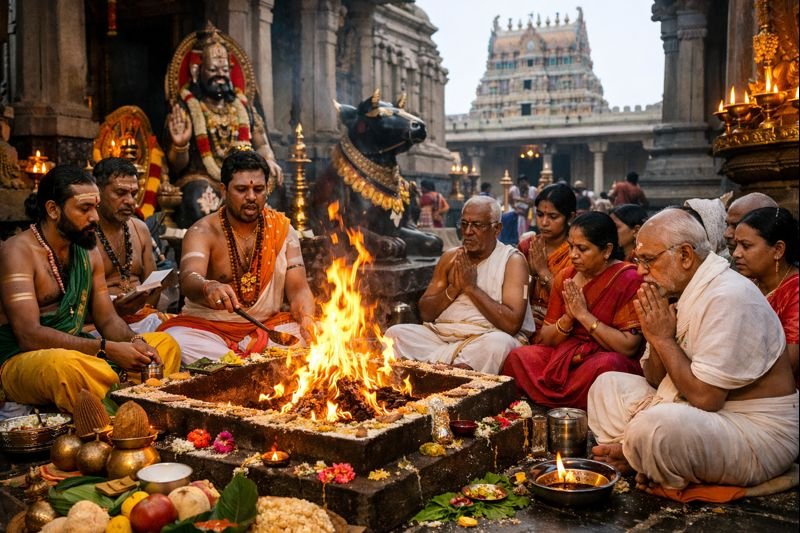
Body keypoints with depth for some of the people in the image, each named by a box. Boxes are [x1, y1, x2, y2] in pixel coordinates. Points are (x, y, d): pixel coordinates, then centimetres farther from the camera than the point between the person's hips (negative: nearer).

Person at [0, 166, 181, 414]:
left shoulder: (88, 251, 11)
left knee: (165, 344, -1)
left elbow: (107, 319, 13)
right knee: (67, 364, -40)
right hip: (20, 363, -8)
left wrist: (135, 343, -11)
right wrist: (108, 349, -27)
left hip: (77, 353, 8)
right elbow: (29, 335, -22)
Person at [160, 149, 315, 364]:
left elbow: (298, 289, -2)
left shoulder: (282, 230, 3)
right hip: (207, 327, -2)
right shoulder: (203, 232, -7)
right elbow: (189, 280, -26)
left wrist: (307, 320, -25)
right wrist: (208, 288, -51)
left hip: (267, 325, 3)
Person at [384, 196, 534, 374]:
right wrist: (453, 288, -8)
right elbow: (425, 312, 9)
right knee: (396, 333, -16)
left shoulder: (512, 260, -3)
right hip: (442, 333, 4)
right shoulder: (450, 257, 12)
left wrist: (472, 287, -13)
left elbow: (512, 324, -15)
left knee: (498, 343, -37)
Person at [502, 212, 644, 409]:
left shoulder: (628, 280, -7)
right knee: (518, 357, -20)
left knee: (607, 364, -37)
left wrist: (583, 314, -15)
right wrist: (567, 318, -12)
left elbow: (628, 347, -15)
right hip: (564, 355, 4)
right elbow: (546, 339, 8)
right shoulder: (565, 277, 8)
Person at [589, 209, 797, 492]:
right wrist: (656, 335, -10)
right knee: (608, 385, 10)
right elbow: (656, 380, 9)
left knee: (654, 425, -35)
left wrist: (664, 338, -17)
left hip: (755, 432, -9)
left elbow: (705, 398, -26)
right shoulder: (677, 292, 5)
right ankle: (632, 460, -9)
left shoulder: (729, 298, -23)